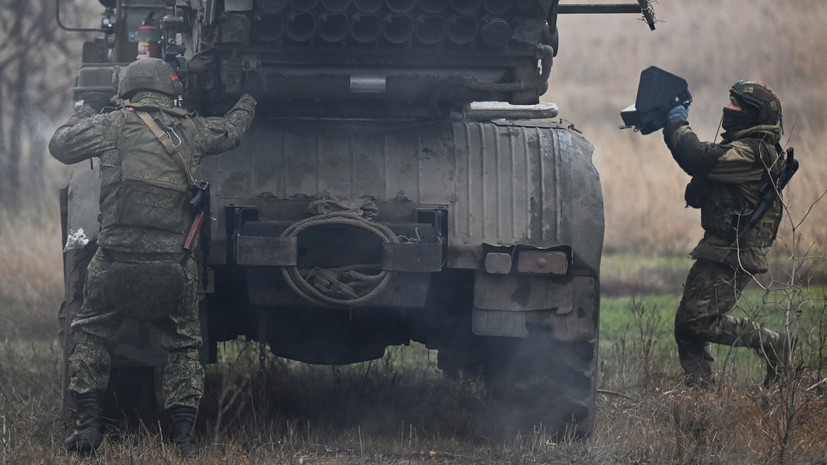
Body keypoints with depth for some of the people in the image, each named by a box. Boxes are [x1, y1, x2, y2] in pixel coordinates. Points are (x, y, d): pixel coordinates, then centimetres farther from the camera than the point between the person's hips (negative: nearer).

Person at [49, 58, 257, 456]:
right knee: (184, 344, 17)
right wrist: (248, 103, 52)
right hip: (172, 266, 1)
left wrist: (88, 110, 24)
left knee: (89, 334, 18)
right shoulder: (191, 130, 9)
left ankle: (87, 423, 9)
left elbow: (59, 145, 8)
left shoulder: (113, 124, 1)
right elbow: (232, 129, 30)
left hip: (116, 262, -1)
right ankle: (183, 434, 9)